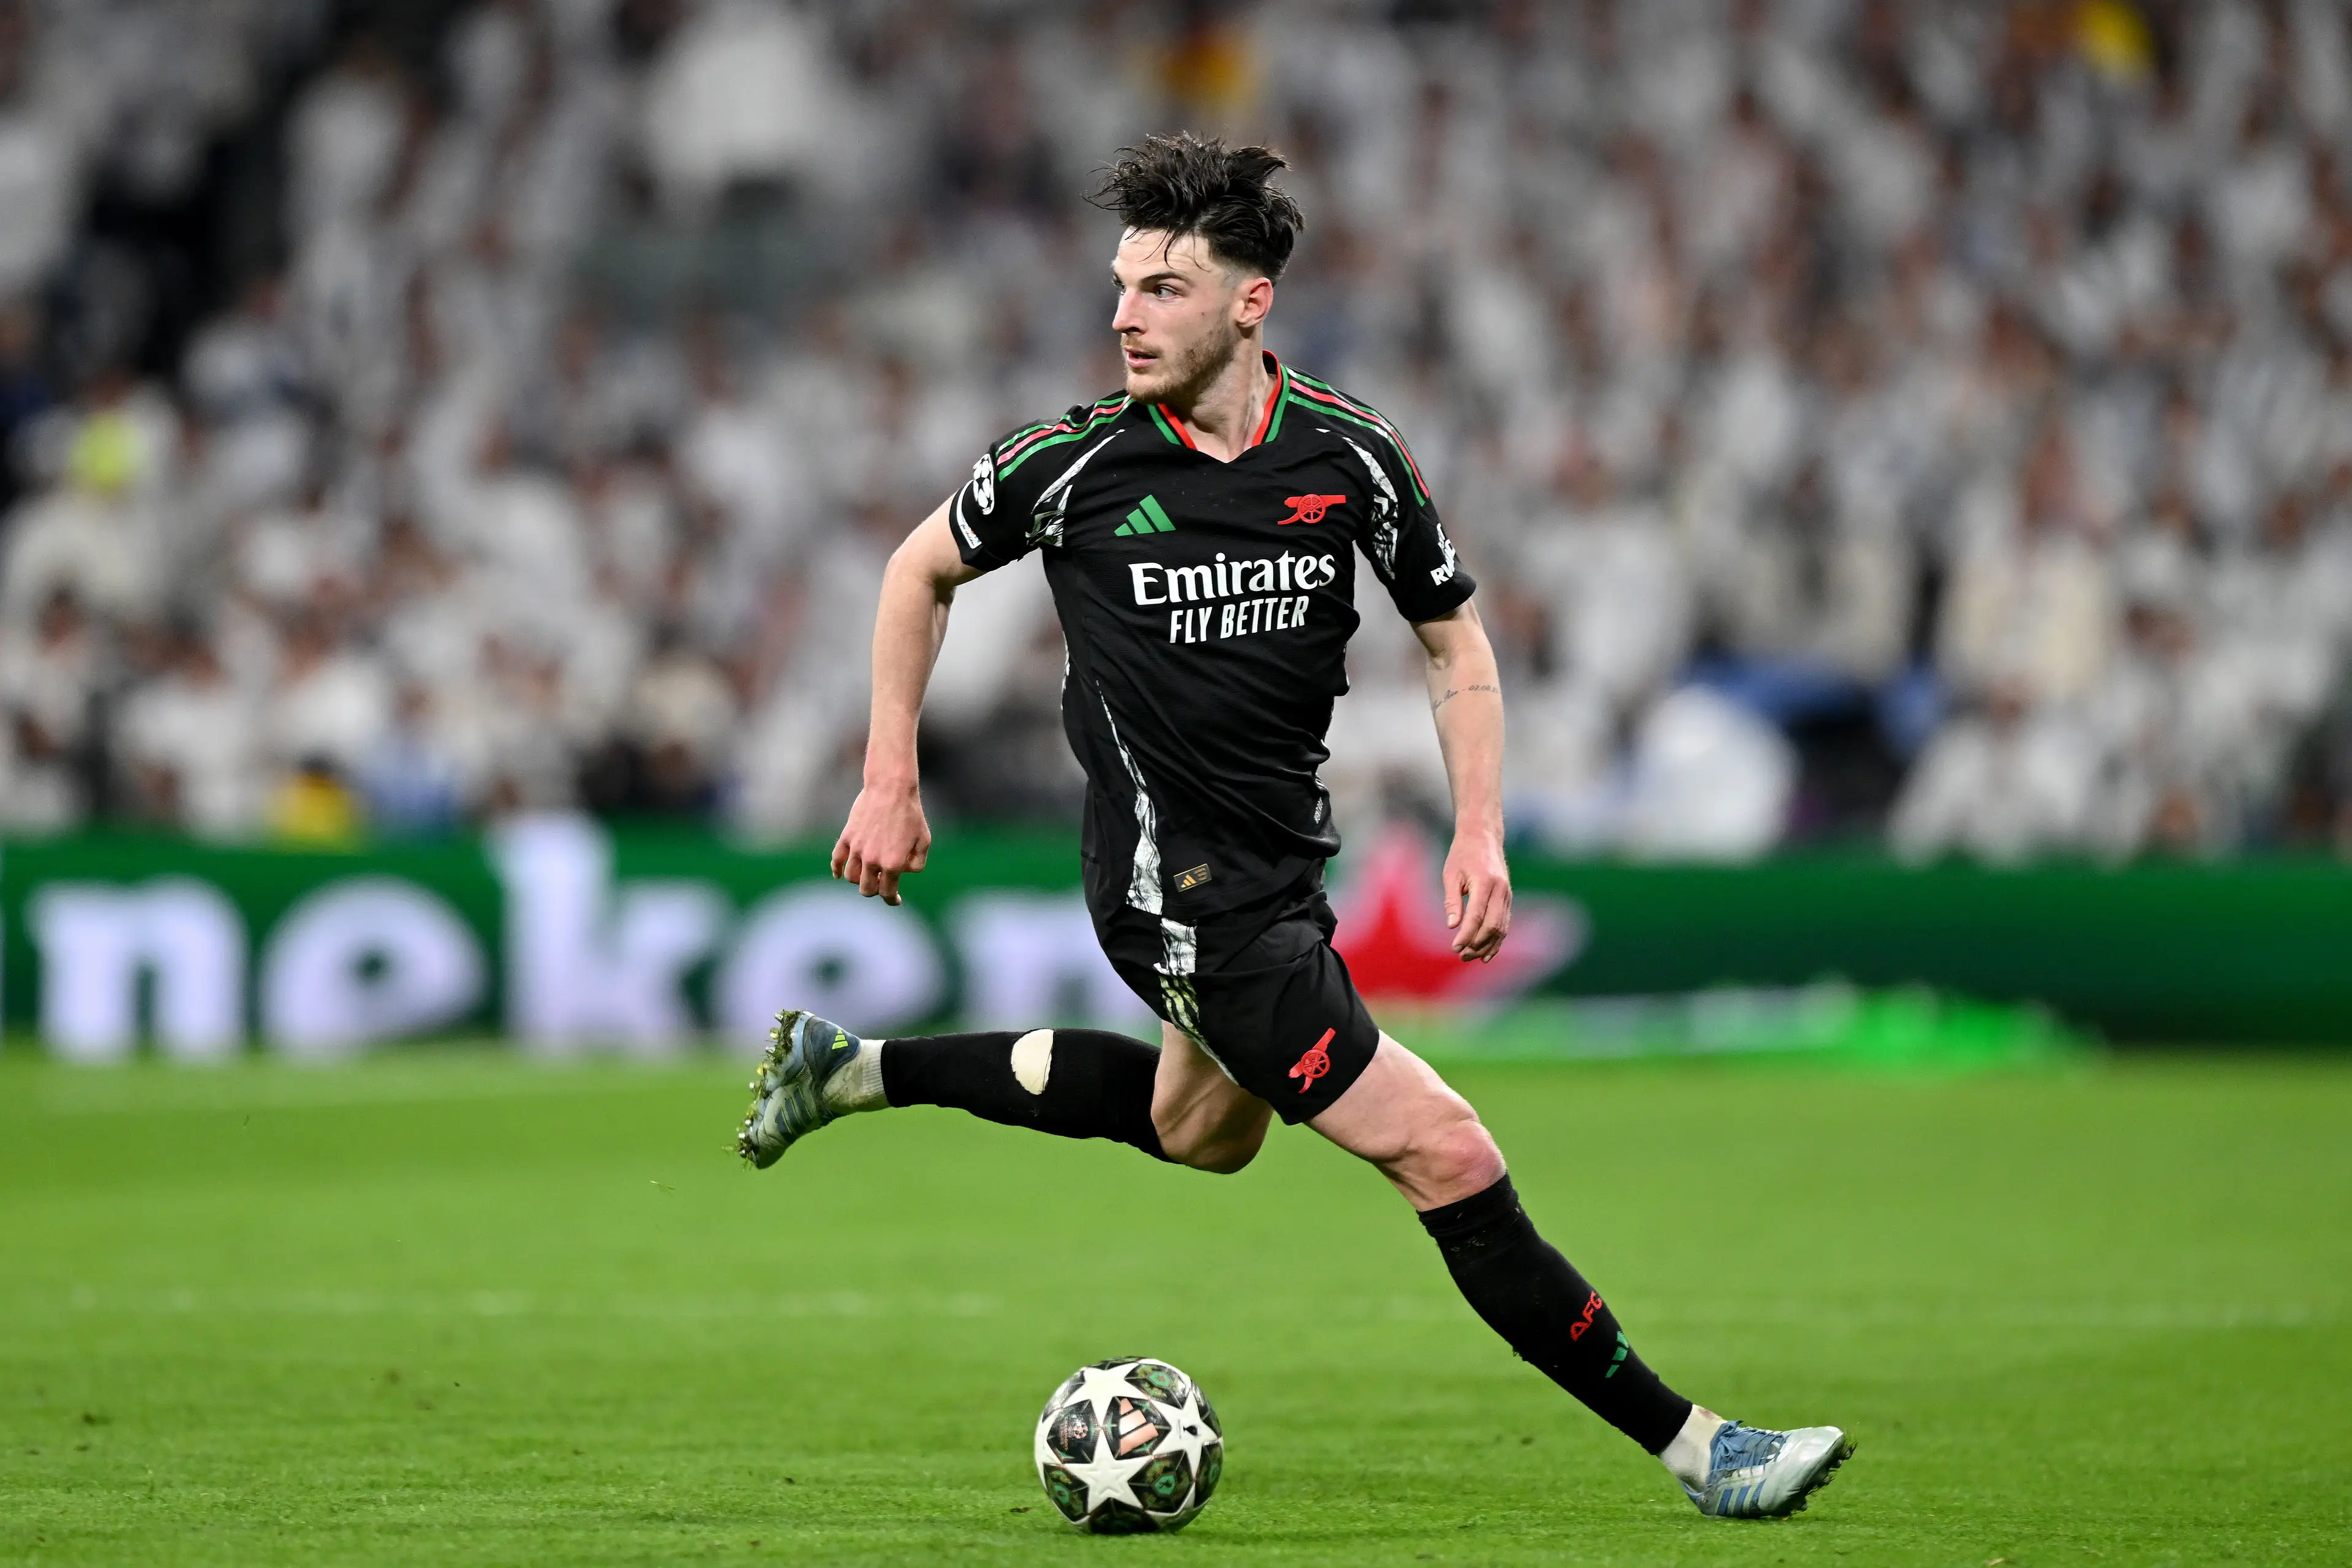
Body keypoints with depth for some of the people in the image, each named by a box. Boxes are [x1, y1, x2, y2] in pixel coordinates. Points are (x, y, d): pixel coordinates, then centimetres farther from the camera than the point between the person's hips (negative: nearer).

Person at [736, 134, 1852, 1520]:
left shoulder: (1350, 456, -7)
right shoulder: (1078, 463, -13)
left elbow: (1455, 636, 6)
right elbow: (924, 571, 5)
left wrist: (1482, 831, -6)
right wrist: (891, 782, 3)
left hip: (1283, 860, 6)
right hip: (1182, 892, -6)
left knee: (1200, 1131, 31)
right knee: (1442, 1151, -12)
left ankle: (858, 1071, 42)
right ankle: (1689, 1445, -8)